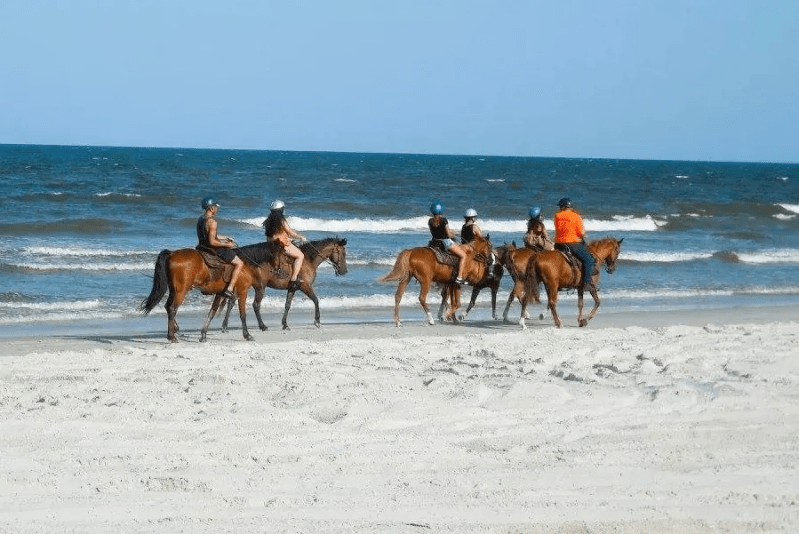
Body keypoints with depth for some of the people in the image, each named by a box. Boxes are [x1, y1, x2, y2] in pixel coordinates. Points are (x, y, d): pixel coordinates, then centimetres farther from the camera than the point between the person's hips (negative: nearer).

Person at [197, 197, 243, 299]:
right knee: (239, 263, -5)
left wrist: (224, 238, 22)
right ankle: (229, 289, -14)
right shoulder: (212, 221, -21)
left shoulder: (201, 219, 8)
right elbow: (212, 242, -25)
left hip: (202, 247, 10)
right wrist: (227, 245, -14)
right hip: (212, 249, -10)